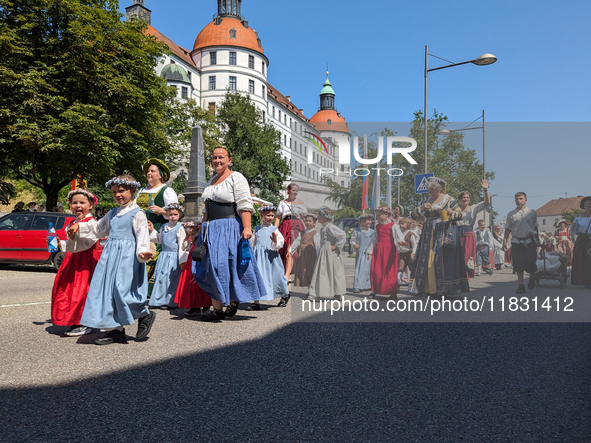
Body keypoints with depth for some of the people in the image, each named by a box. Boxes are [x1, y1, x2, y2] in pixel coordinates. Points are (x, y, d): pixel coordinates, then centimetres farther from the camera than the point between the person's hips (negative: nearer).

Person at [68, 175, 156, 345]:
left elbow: (143, 236, -14)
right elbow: (98, 230, 32)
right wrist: (79, 227, 23)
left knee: (122, 290, -15)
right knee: (107, 290, 5)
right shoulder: (112, 214, 18)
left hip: (127, 255, -8)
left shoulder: (137, 214, -5)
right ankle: (116, 330, 13)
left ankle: (145, 315, 10)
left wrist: (142, 253, -30)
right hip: (110, 254, 8)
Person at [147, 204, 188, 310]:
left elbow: (182, 245, -10)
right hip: (164, 255, 6)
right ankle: (158, 300, 22)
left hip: (174, 256, -6)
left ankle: (169, 302, 8)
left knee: (171, 278, -3)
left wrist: (182, 260, -13)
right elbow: (159, 240, 27)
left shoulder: (180, 228, -8)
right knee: (160, 276, 9)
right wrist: (152, 230, 19)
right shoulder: (163, 227, 11)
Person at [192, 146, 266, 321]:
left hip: (230, 228, -7)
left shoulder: (236, 178, -4)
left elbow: (244, 205, -14)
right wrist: (203, 227, 21)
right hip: (212, 229, 8)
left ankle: (234, 300, 9)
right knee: (211, 267, 4)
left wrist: (246, 228, -23)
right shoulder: (212, 181, 20)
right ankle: (216, 308, 11)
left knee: (224, 265, -9)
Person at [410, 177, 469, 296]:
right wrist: (421, 208, -7)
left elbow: (461, 215, 1)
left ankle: (445, 288, -6)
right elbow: (414, 216, 11)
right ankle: (429, 288, 5)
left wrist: (452, 213, -20)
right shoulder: (427, 201, 14)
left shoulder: (449, 199, 2)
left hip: (445, 233, -5)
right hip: (429, 234, 5)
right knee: (427, 259, 0)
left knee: (443, 258, -10)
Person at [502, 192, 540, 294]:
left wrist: (537, 240, 14)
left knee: (530, 262, -6)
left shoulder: (532, 212, 7)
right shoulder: (511, 214, 5)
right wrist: (505, 241, 2)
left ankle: (532, 278, 25)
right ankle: (521, 285, 4)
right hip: (516, 241, 0)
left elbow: (535, 227, 14)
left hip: (529, 240, 0)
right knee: (518, 264, -3)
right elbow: (508, 228, 8)